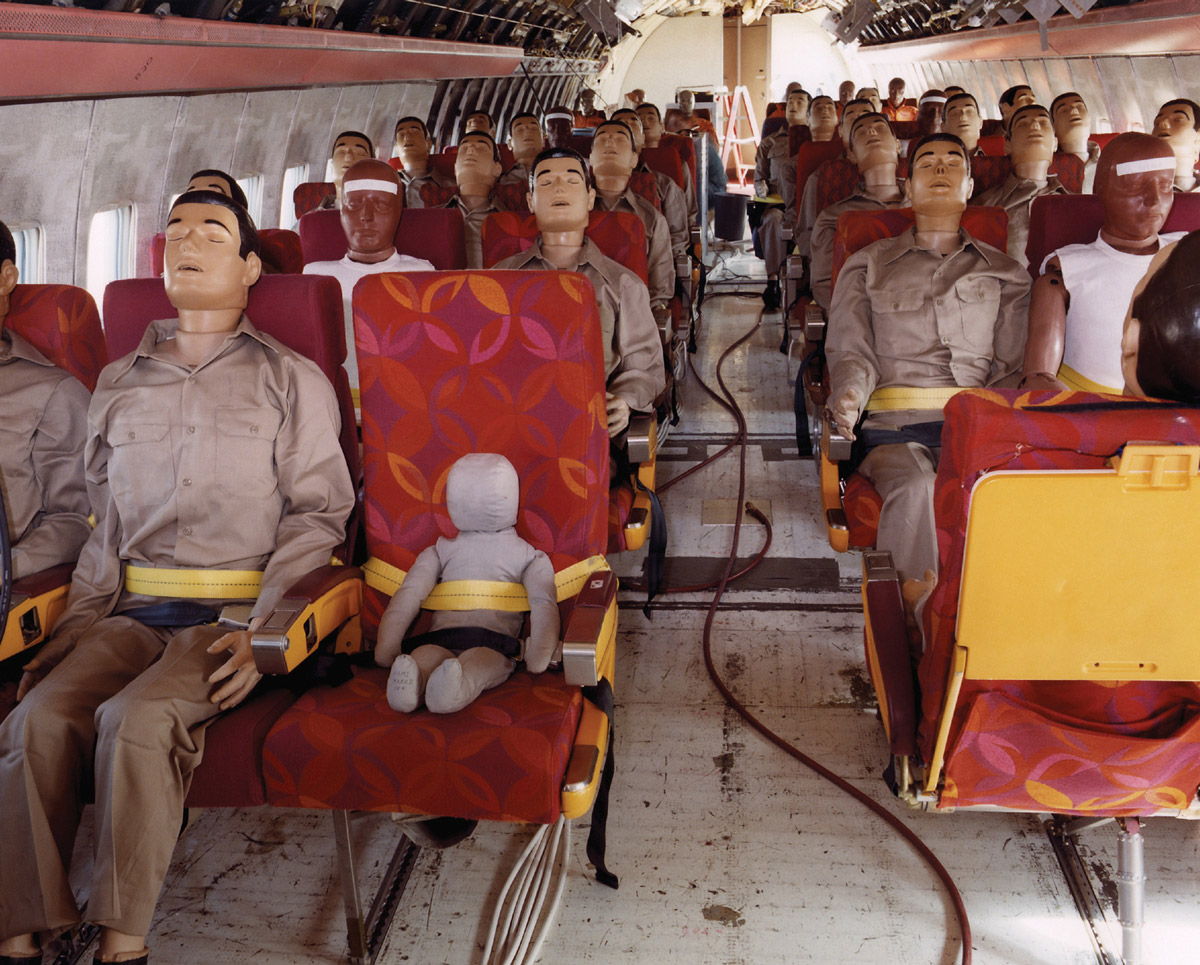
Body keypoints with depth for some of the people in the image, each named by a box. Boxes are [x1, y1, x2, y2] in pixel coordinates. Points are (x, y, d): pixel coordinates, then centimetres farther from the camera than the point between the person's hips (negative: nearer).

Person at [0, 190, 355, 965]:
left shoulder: (293, 380, 10)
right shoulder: (119, 383, 22)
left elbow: (318, 515, 3)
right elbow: (105, 523, 21)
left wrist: (267, 631, -11)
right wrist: (77, 624, 5)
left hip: (235, 613, -3)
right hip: (132, 611, 4)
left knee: (136, 718, -30)